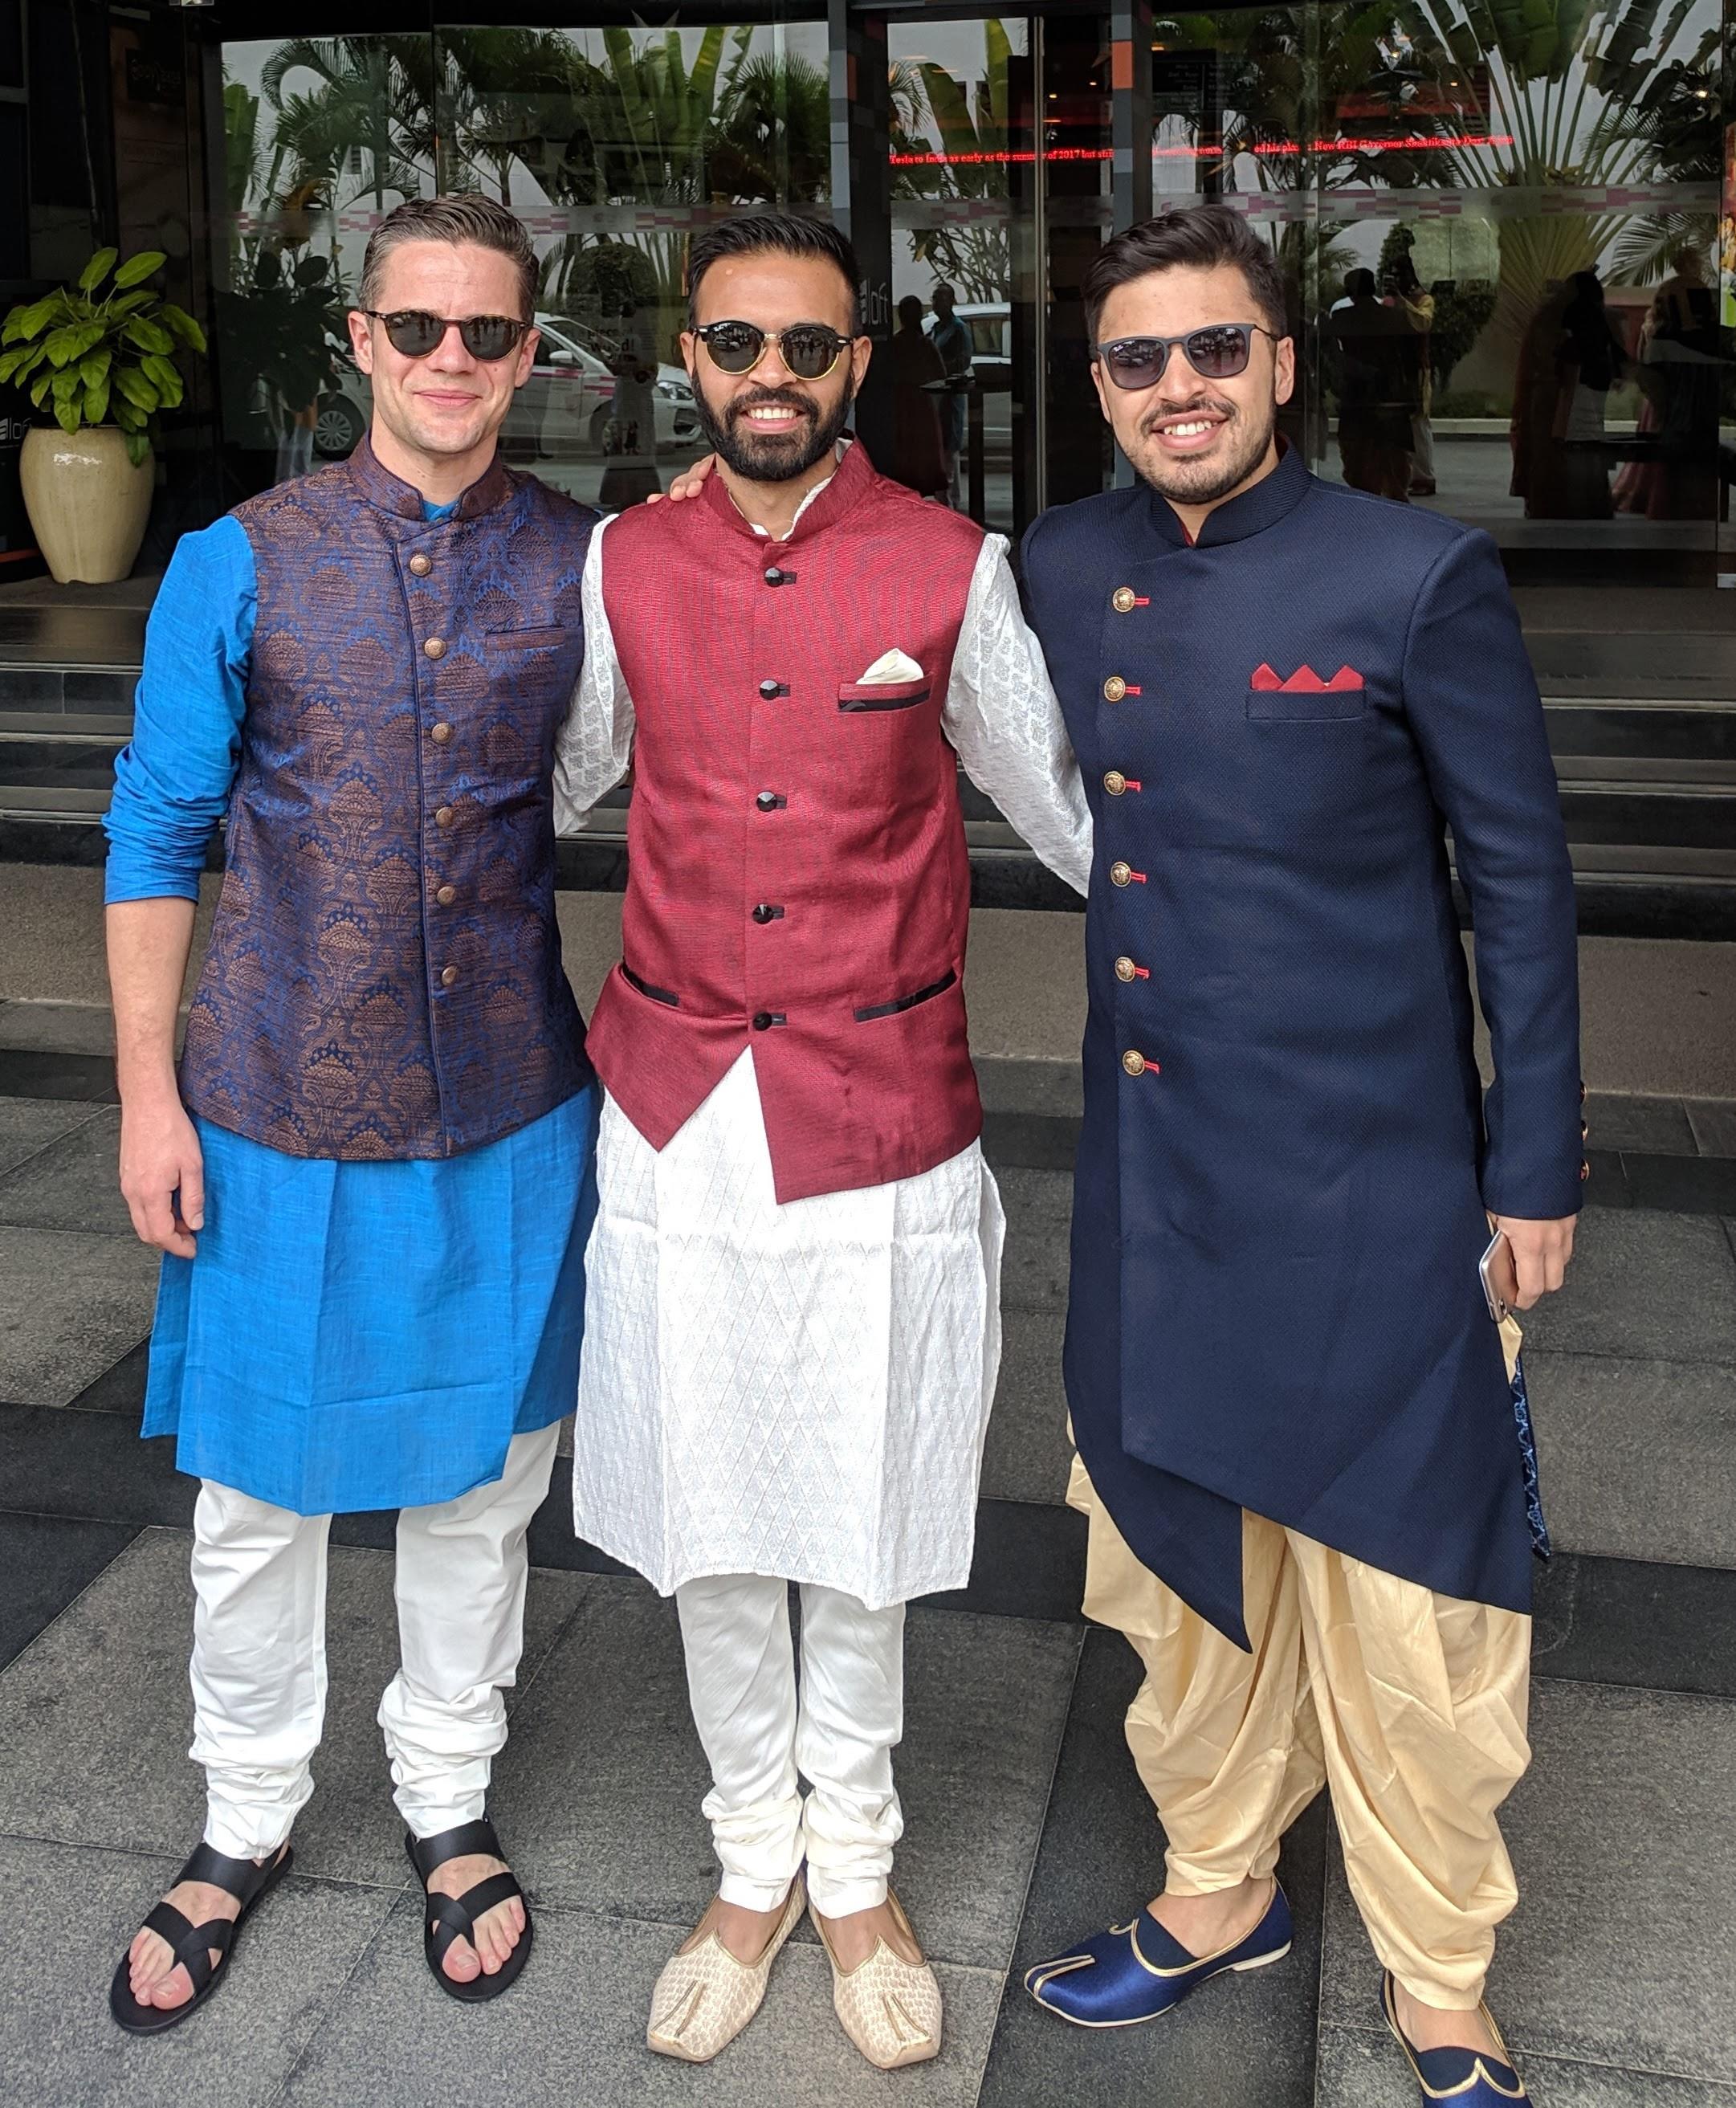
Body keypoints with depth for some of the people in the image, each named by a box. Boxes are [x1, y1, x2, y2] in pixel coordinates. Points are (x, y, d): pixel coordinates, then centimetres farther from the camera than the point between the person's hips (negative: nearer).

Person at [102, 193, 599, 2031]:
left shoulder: (588, 566, 0)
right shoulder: (242, 562, -4)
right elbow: (158, 835, -1)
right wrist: (148, 1092, -3)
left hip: (505, 1108, 1)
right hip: (281, 1107, -1)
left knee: (479, 1470, 14)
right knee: (258, 1485, 10)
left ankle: (447, 1799, 36)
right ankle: (245, 1825, 33)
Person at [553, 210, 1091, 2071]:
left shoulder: (950, 569, -4)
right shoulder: (621, 567, 2)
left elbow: (1056, 794, 7)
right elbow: (544, 779, 16)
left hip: (881, 1115, -1)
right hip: (678, 1110, 2)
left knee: (861, 1514, 11)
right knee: (709, 1517, 12)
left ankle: (855, 1867, 34)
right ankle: (754, 1866, 34)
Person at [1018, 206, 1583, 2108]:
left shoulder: (1417, 576, -10)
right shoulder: (1062, 568, 4)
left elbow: (1520, 878, -5)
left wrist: (1535, 1172, -5)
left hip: (1364, 1179, -4)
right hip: (1151, 1167, 5)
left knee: (1400, 1610, 6)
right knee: (1177, 1558, 18)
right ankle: (1218, 1893, 41)